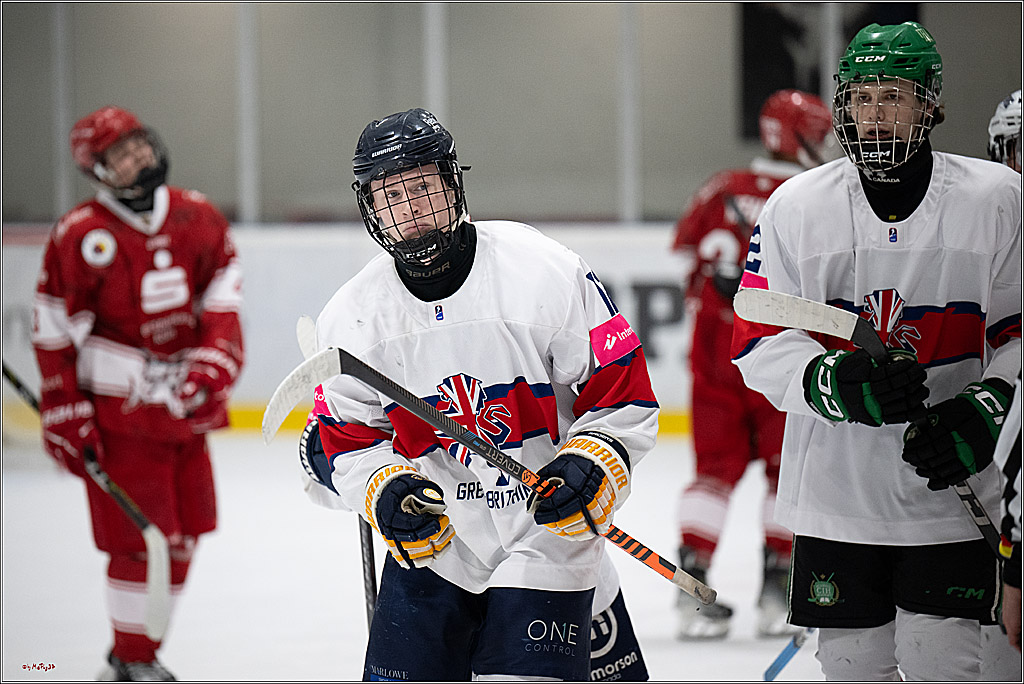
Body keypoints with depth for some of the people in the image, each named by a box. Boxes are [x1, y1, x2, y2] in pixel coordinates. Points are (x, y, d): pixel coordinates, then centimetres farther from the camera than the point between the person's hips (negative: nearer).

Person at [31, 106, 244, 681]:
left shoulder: (198, 217, 4)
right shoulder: (80, 236, -11)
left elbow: (222, 301, 7)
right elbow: (55, 332, -8)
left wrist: (216, 361, -11)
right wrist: (64, 413, -11)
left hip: (186, 407, 6)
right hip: (118, 412, -6)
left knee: (184, 535, 11)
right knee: (139, 539, -8)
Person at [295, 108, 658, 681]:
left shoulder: (546, 272, -13)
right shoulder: (353, 316, -2)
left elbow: (623, 393, -7)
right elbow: (344, 439, 7)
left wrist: (592, 466, -22)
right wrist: (383, 490, -12)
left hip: (548, 533, -3)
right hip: (431, 544, 3)